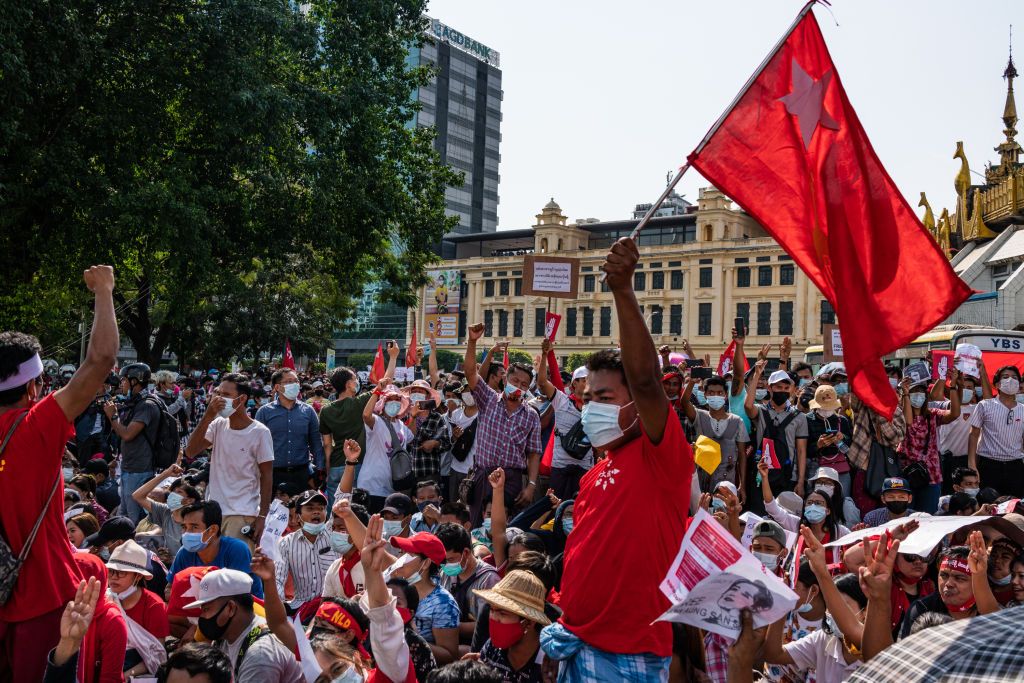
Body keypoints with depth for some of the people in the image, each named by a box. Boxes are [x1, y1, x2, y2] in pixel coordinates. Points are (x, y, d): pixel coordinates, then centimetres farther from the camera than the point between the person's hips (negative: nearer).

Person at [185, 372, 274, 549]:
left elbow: (266, 476, -5)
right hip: (212, 510, 5)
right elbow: (190, 452, -6)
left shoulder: (260, 432, -8)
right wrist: (207, 417, -13)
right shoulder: (217, 425, 6)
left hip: (242, 515, -5)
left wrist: (262, 516, -8)